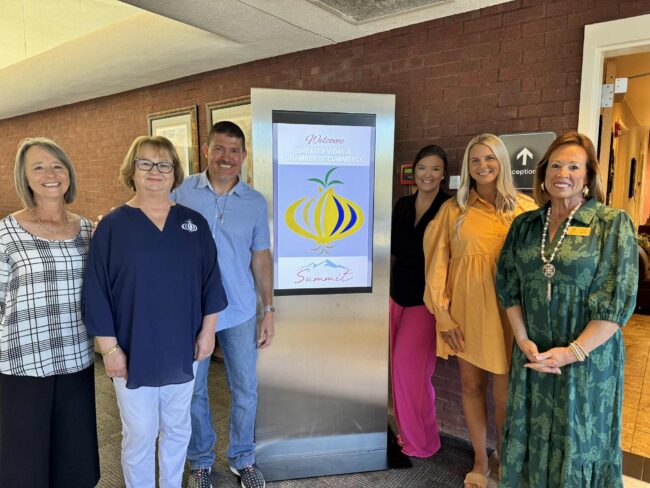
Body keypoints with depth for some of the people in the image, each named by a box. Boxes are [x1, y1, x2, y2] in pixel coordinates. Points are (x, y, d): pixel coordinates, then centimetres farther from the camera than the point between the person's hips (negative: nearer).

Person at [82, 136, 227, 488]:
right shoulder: (112, 226, -6)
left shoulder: (194, 223, 1)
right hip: (133, 352, -2)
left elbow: (210, 279, 3)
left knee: (177, 427, 19)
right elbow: (97, 293, -7)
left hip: (182, 350, 3)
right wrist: (109, 348, -9)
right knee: (139, 434, 10)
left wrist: (207, 330, -1)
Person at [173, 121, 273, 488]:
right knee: (194, 389, 14)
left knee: (246, 390, 13)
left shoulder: (256, 202, 0)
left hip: (241, 312, 2)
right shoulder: (184, 191, -5)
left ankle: (243, 458, 36)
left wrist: (269, 310, 1)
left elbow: (261, 257, 4)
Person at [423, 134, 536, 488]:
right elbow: (438, 263, 2)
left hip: (505, 310, -1)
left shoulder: (524, 208, 0)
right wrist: (442, 312, -2)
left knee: (504, 395, 3)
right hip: (464, 310, 2)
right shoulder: (454, 209, 2)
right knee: (471, 386, 13)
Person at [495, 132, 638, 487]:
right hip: (533, 357, 3)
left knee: (578, 444, 13)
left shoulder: (613, 224, -7)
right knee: (530, 439, 16)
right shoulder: (525, 225, 4)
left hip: (588, 360, -3)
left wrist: (574, 351, -16)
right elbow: (508, 285, 4)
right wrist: (524, 341, -6)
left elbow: (618, 299, -12)